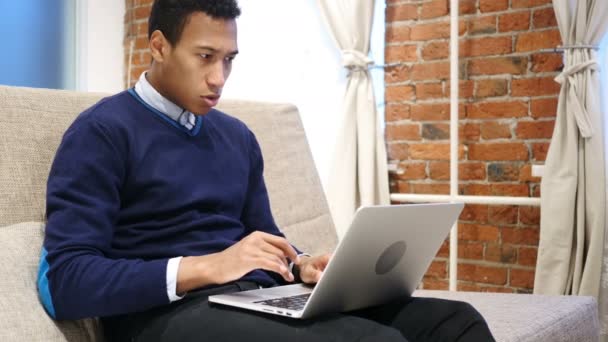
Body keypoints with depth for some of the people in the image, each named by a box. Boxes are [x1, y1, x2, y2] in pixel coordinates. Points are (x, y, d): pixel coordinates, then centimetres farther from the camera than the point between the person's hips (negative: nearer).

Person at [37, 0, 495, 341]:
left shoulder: (237, 137, 19)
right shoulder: (103, 131, -2)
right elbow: (64, 280, -11)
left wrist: (300, 265, 0)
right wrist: (206, 267, -19)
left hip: (262, 299, 7)